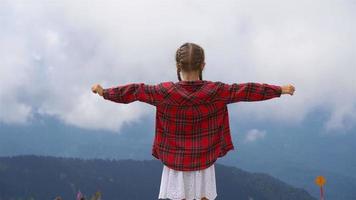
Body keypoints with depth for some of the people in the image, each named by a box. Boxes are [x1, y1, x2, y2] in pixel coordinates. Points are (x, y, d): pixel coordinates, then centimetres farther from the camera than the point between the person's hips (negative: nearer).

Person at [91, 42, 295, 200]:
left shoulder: (165, 91, -14)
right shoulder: (215, 91, -14)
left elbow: (135, 91, -5)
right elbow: (247, 90, -7)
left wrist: (104, 92, 9)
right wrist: (280, 89, 4)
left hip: (175, 161, 0)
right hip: (204, 161, 0)